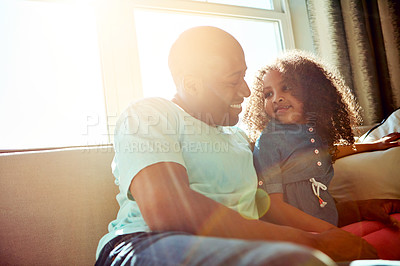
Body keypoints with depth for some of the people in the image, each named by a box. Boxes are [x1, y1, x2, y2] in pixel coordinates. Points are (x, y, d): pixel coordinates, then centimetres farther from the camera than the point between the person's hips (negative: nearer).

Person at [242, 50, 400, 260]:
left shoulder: (314, 128, 9)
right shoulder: (267, 141, -13)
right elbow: (271, 206, -18)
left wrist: (372, 145, 42)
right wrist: (331, 232, -20)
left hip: (332, 217, 8)